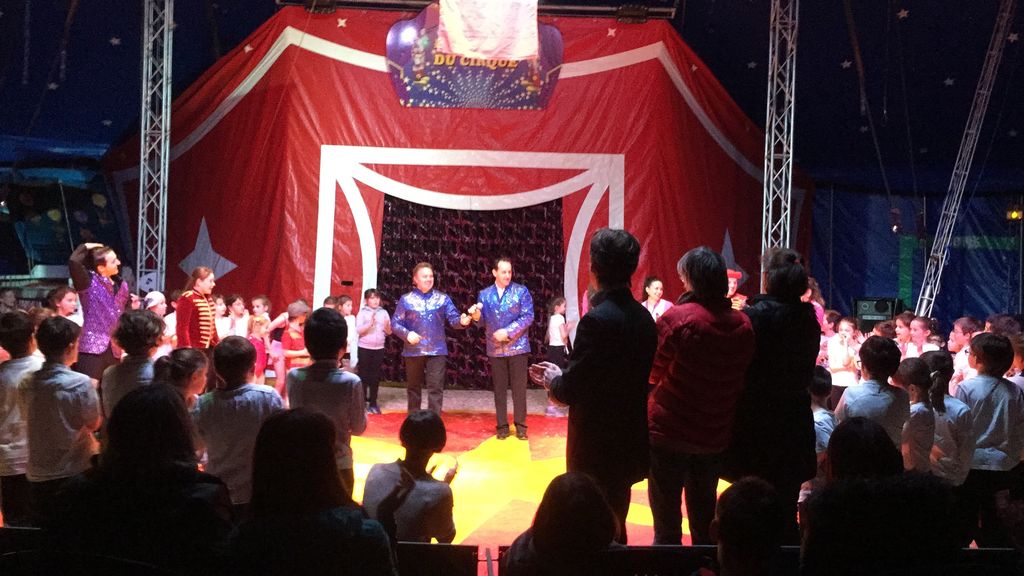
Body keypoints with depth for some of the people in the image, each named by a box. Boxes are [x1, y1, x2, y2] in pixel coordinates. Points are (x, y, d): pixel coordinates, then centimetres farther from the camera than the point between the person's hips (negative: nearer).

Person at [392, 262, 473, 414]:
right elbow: (395, 323, 0)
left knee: (435, 388, -6)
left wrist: (462, 321, -26)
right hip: (413, 351, 0)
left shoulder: (442, 298, 4)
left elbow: (453, 319, -2)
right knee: (413, 388, 12)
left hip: (436, 351, 0)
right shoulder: (406, 299, 2)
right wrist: (407, 334, -18)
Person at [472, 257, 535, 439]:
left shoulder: (521, 291, -1)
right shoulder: (484, 294, 7)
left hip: (517, 347, -2)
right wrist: (476, 316, -15)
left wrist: (507, 331, -17)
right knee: (499, 389, 6)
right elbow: (483, 321, 9)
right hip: (495, 349, 2)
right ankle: (502, 426, 14)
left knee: (519, 388, 1)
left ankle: (520, 426, 10)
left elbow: (528, 317, -9)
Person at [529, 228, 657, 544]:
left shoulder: (597, 320, -23)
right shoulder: (642, 316, 1)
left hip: (596, 445, -8)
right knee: (616, 523, 24)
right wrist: (562, 375, 12)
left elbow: (571, 391, -21)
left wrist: (553, 380, 1)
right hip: (629, 442, 8)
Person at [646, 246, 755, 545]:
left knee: (666, 517, 9)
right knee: (704, 513, 21)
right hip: (716, 436, 5)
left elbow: (654, 373, -8)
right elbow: (738, 378, 8)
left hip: (669, 431, -5)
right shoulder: (743, 324, -5)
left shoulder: (676, 318, -19)